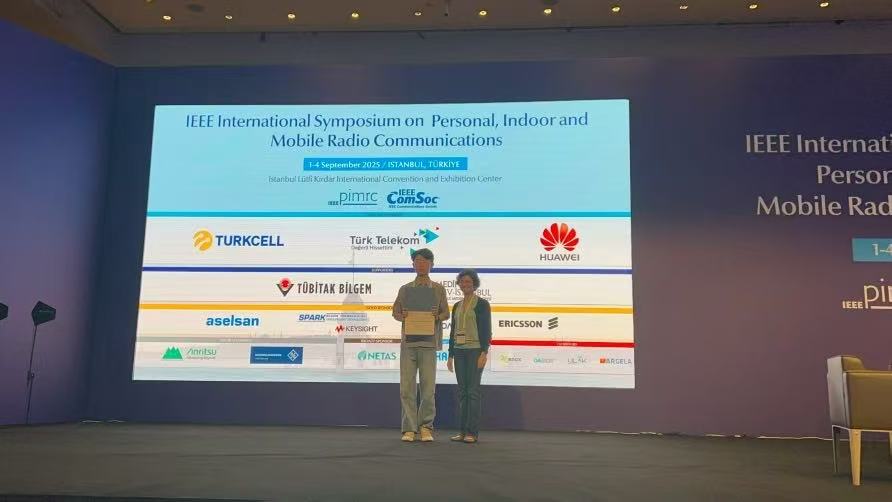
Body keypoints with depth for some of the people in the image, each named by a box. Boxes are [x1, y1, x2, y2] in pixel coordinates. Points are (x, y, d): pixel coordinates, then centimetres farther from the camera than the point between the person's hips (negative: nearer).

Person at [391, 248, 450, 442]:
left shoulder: (438, 289, 11)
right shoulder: (405, 289, 13)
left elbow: (446, 313, 11)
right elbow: (395, 312, 14)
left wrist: (437, 316, -11)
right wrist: (402, 316, -8)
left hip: (428, 342, -1)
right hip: (408, 342, 1)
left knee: (428, 386, -1)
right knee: (407, 387, 0)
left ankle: (426, 427, 10)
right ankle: (409, 428, 7)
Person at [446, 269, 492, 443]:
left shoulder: (482, 304, -3)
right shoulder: (457, 306, 15)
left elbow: (487, 330, -8)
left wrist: (484, 353, -17)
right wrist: (450, 355, 13)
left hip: (475, 350, -6)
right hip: (459, 351, 6)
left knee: (473, 390, -6)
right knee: (462, 391, 6)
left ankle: (472, 432, -3)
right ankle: (463, 431, 10)